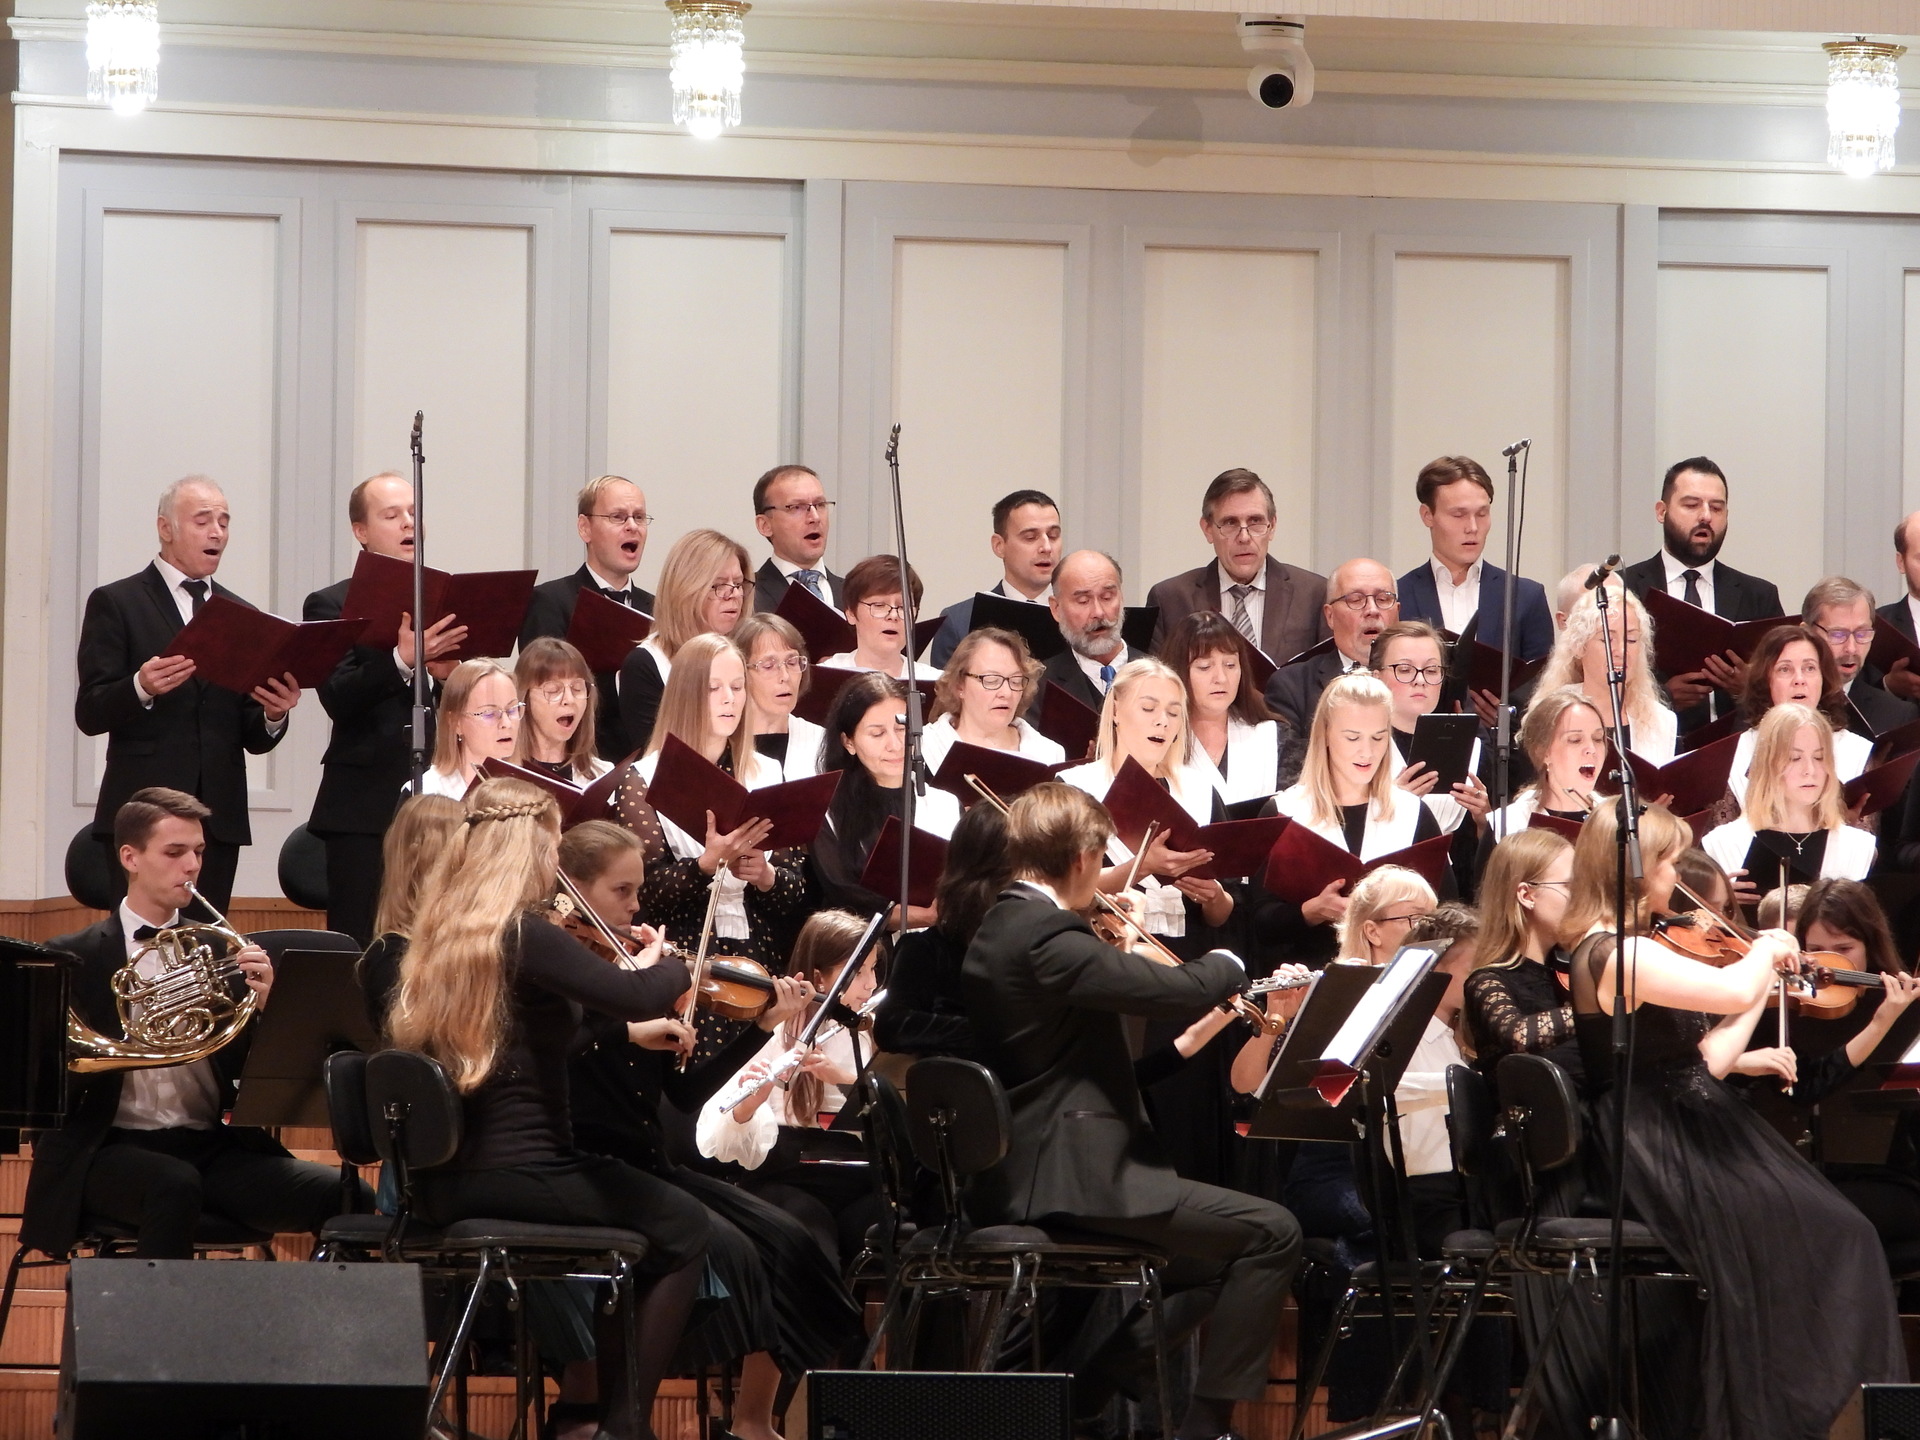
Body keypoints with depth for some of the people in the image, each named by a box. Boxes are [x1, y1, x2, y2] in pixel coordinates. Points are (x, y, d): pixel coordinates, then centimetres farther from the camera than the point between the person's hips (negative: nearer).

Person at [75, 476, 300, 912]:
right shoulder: (116, 604, 3)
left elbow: (254, 739, 14)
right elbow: (89, 714, -4)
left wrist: (274, 715, -8)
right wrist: (141, 688, -23)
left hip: (219, 818, 4)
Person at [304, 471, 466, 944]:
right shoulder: (330, 606, 3)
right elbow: (339, 700, -13)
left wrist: (447, 675, -12)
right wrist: (402, 660, -28)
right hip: (365, 805, -3)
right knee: (358, 945, -4)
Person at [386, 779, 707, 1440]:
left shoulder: (439, 934, 9)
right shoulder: (523, 935, -17)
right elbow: (640, 997, -26)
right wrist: (675, 965, -6)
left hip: (443, 1181, 8)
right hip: (513, 1175, -8)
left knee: (634, 1200, 27)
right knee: (682, 1226, 11)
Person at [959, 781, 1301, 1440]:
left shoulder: (995, 932, 14)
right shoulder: (1048, 938, -19)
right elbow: (1180, 989, -24)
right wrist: (1228, 963, -3)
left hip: (1015, 1183, 11)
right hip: (1070, 1179, -11)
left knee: (1214, 1259, 23)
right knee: (1270, 1232, -8)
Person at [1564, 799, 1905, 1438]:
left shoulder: (1626, 948, 14)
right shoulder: (1618, 954, -18)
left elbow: (1707, 1063, 15)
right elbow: (1734, 990, -30)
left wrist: (1767, 977, 15)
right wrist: (1766, 951, -9)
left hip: (1693, 1139, 10)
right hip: (1672, 1162, -10)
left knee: (1844, 1234, -2)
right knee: (1830, 1241, -14)